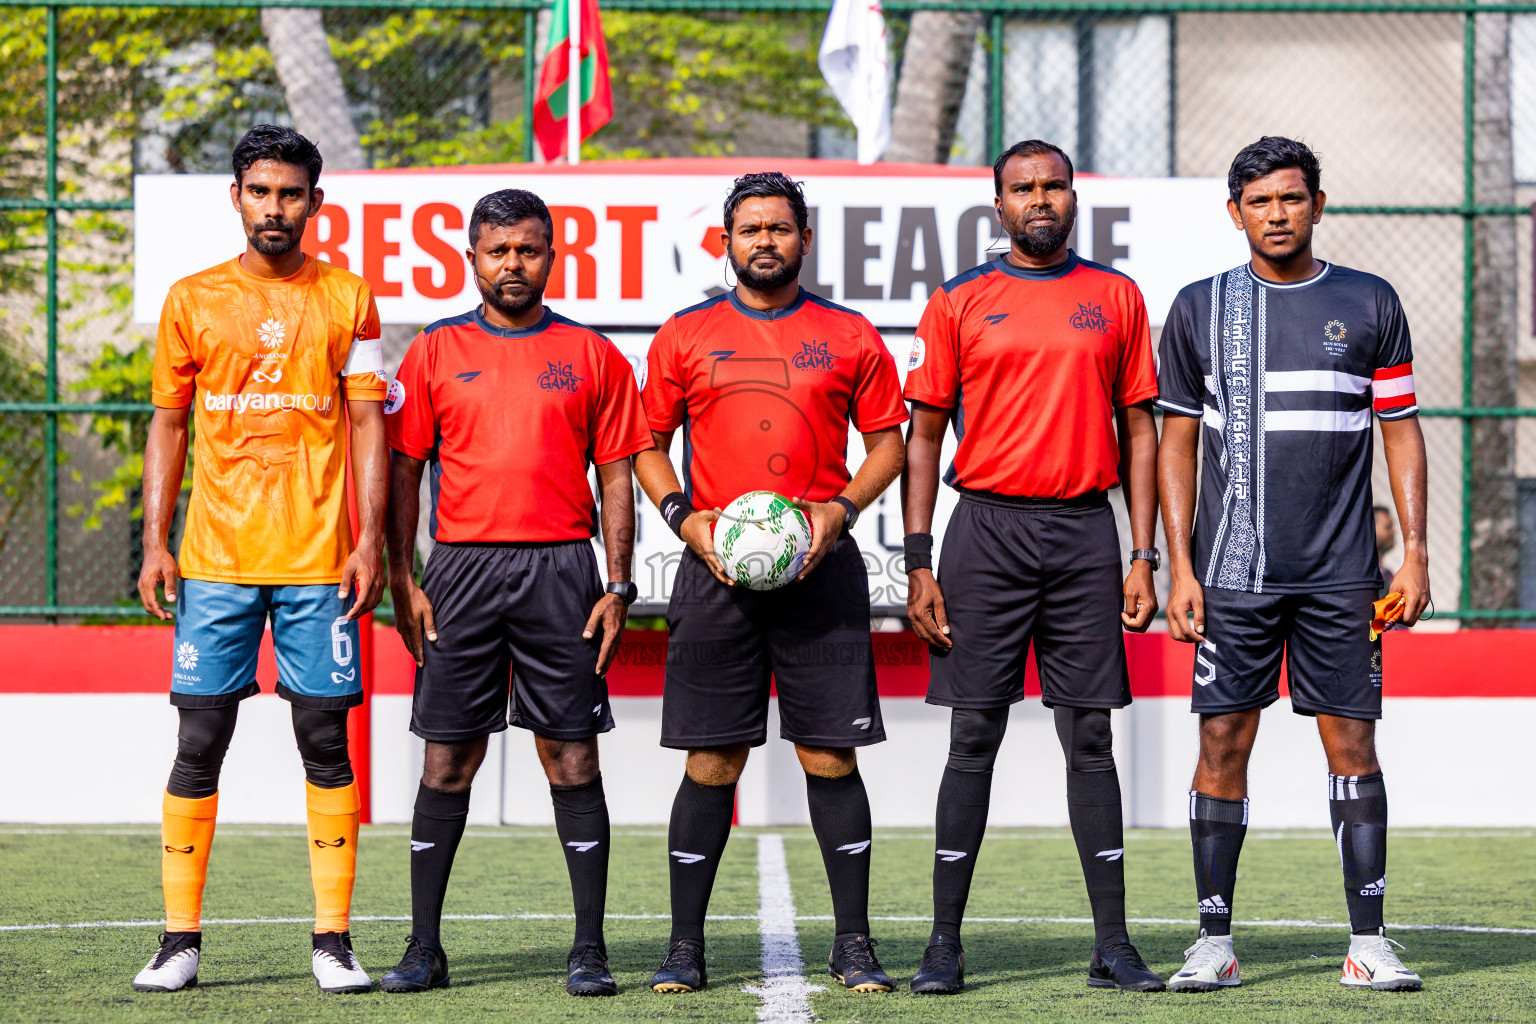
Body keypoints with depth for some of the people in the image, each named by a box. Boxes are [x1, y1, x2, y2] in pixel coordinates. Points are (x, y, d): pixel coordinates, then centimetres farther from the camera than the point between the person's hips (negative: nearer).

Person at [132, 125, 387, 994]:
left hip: (318, 561, -1)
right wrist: (156, 543, 3)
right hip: (215, 560, 1)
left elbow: (370, 423, 4)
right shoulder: (193, 300, 8)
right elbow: (169, 425, 12)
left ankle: (333, 941, 5)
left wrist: (370, 542, -5)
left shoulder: (346, 297, 6)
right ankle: (181, 940, 6)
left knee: (327, 745, 0)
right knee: (199, 746, -1)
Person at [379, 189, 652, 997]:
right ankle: (424, 949, 7)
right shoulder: (435, 353, 9)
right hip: (461, 565, 1)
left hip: (561, 569, 0)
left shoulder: (592, 356, 8)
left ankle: (588, 950, 3)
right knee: (447, 760, 2)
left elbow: (617, 476, 7)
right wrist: (402, 580, 0)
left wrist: (618, 587, -1)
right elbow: (404, 469, 9)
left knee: (572, 758, -1)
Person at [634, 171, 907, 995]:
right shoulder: (685, 335, 8)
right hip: (715, 566, 0)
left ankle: (853, 942, 7)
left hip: (821, 567, 0)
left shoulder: (850, 336, 8)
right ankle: (684, 946, 7)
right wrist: (684, 518, -5)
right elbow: (649, 444, 12)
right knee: (711, 761, 0)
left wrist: (841, 509, -6)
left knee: (831, 755, -1)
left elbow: (887, 441, 10)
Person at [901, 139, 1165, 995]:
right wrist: (918, 564, -2)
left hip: (1086, 533, 1)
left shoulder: (1116, 298, 9)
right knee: (974, 739, 0)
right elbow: (924, 434, 5)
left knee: (1091, 740, 2)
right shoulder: (959, 303, 5)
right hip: (988, 528, -1)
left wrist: (1144, 557, 2)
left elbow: (1140, 431, 10)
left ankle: (1112, 942, 5)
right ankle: (945, 941, 4)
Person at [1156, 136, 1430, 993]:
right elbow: (1177, 443, 8)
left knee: (1353, 745, 0)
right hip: (1232, 573, 0)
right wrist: (1180, 568, 1)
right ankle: (1215, 944, 4)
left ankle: (1369, 943, 4)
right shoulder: (1200, 309, 6)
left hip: (1340, 572, 0)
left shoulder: (1370, 304, 6)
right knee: (1224, 746, -2)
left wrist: (1416, 552, 0)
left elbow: (1403, 431, 8)